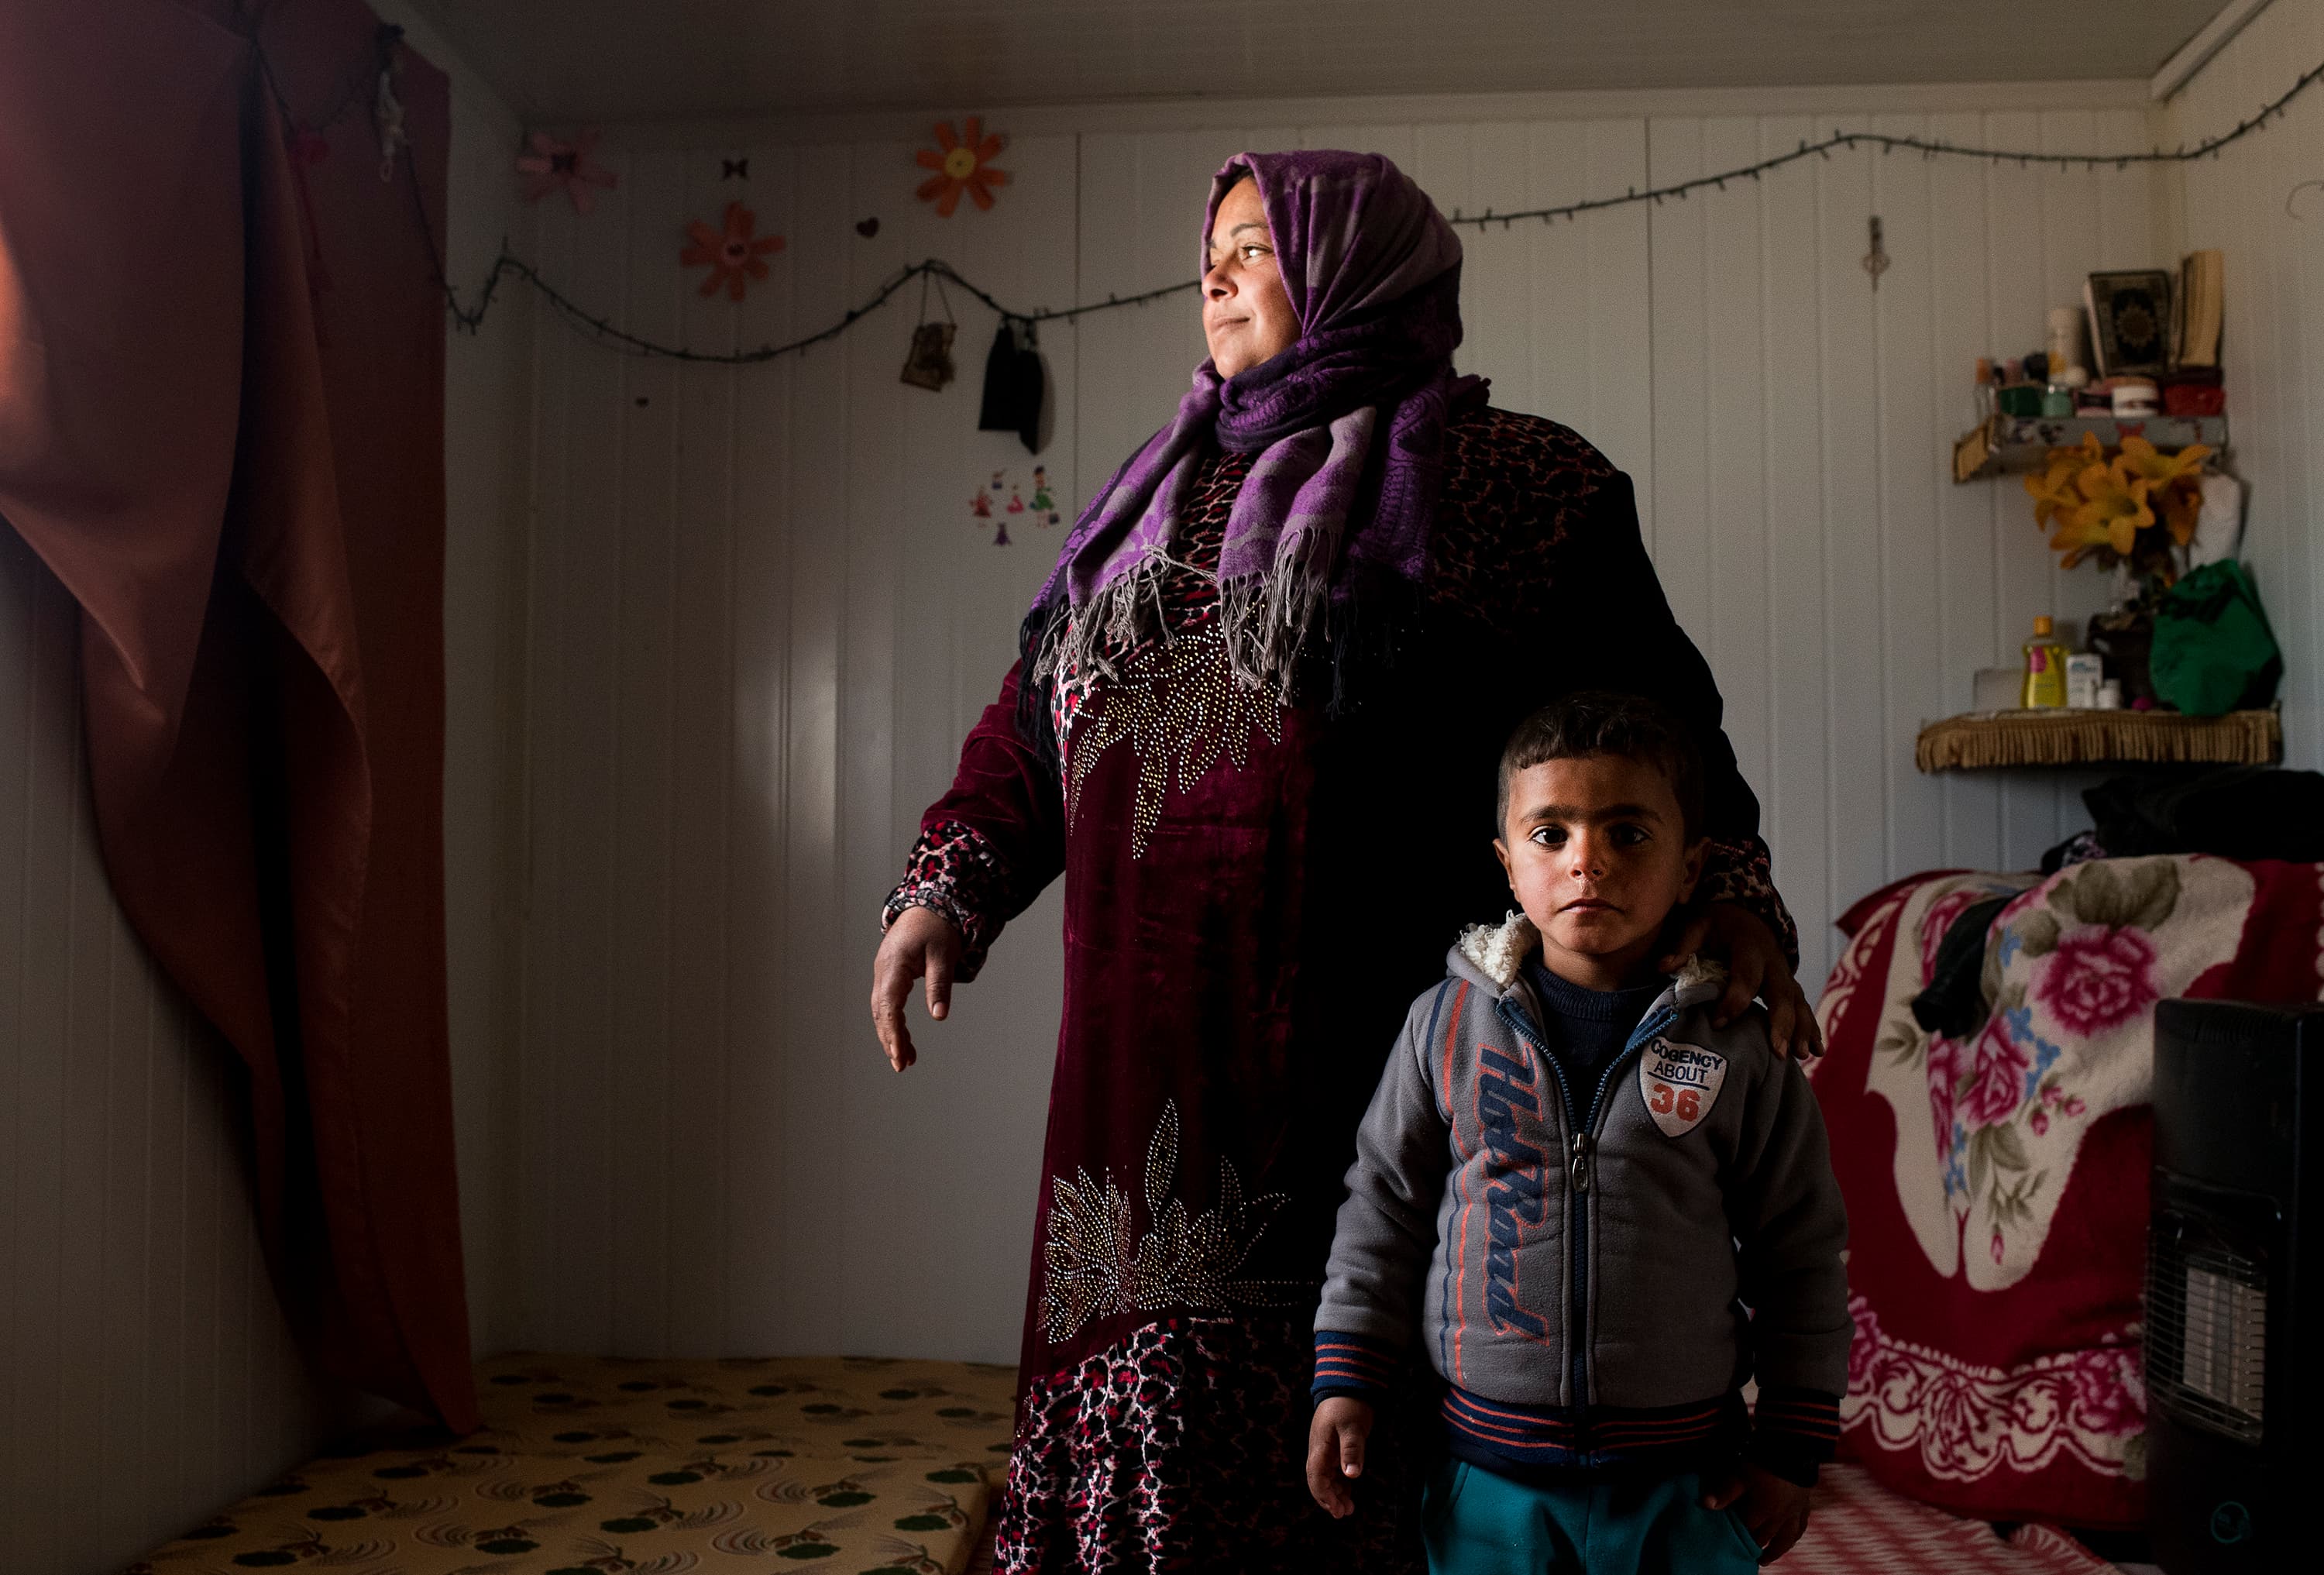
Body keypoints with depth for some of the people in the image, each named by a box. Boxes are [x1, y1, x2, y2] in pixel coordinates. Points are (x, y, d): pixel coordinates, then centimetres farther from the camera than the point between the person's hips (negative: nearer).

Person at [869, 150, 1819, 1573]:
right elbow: (1037, 720, 21)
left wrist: (1728, 892, -13)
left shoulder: (1513, 483, 4)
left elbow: (1655, 718, 0)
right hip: (1154, 1053, 5)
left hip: (1372, 1035, -4)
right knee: (1148, 1389, 9)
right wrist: (952, 884, 11)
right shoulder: (1159, 493, 20)